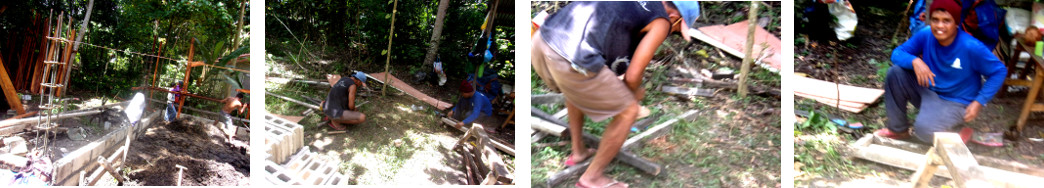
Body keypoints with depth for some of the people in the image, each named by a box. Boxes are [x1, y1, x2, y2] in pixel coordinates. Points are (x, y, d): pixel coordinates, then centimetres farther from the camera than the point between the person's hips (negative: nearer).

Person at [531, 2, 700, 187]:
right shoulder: (662, 22, 7)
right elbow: (632, 75, 2)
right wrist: (634, 92, 26)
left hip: (543, 41, 8)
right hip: (571, 64, -8)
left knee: (575, 88, 41)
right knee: (628, 111, 15)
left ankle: (578, 151, 48)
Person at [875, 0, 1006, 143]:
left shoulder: (972, 47, -23)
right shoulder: (925, 35, -11)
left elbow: (999, 71, -13)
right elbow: (897, 53, -6)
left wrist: (979, 102, -19)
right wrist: (915, 61, -28)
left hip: (955, 103, -6)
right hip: (928, 92, 6)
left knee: (925, 130, -32)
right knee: (896, 73, -16)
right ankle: (898, 129, 0)